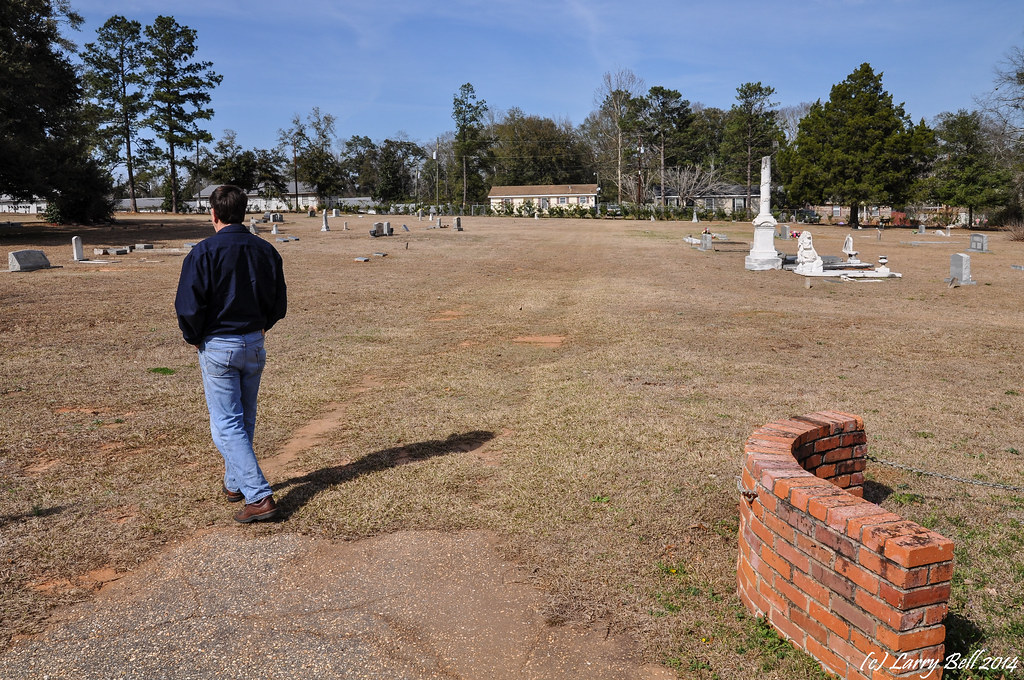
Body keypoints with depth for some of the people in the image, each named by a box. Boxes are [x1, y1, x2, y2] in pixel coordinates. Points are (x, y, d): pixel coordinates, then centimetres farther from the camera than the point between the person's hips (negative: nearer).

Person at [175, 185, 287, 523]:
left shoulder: (203, 252, -14)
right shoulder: (266, 250, 2)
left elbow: (189, 307, -16)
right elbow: (279, 304, 7)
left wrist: (194, 339, 0)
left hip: (217, 346, -5)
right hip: (255, 345, 5)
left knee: (227, 425, -1)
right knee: (244, 420, 19)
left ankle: (259, 497, -8)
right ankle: (235, 483, 34)